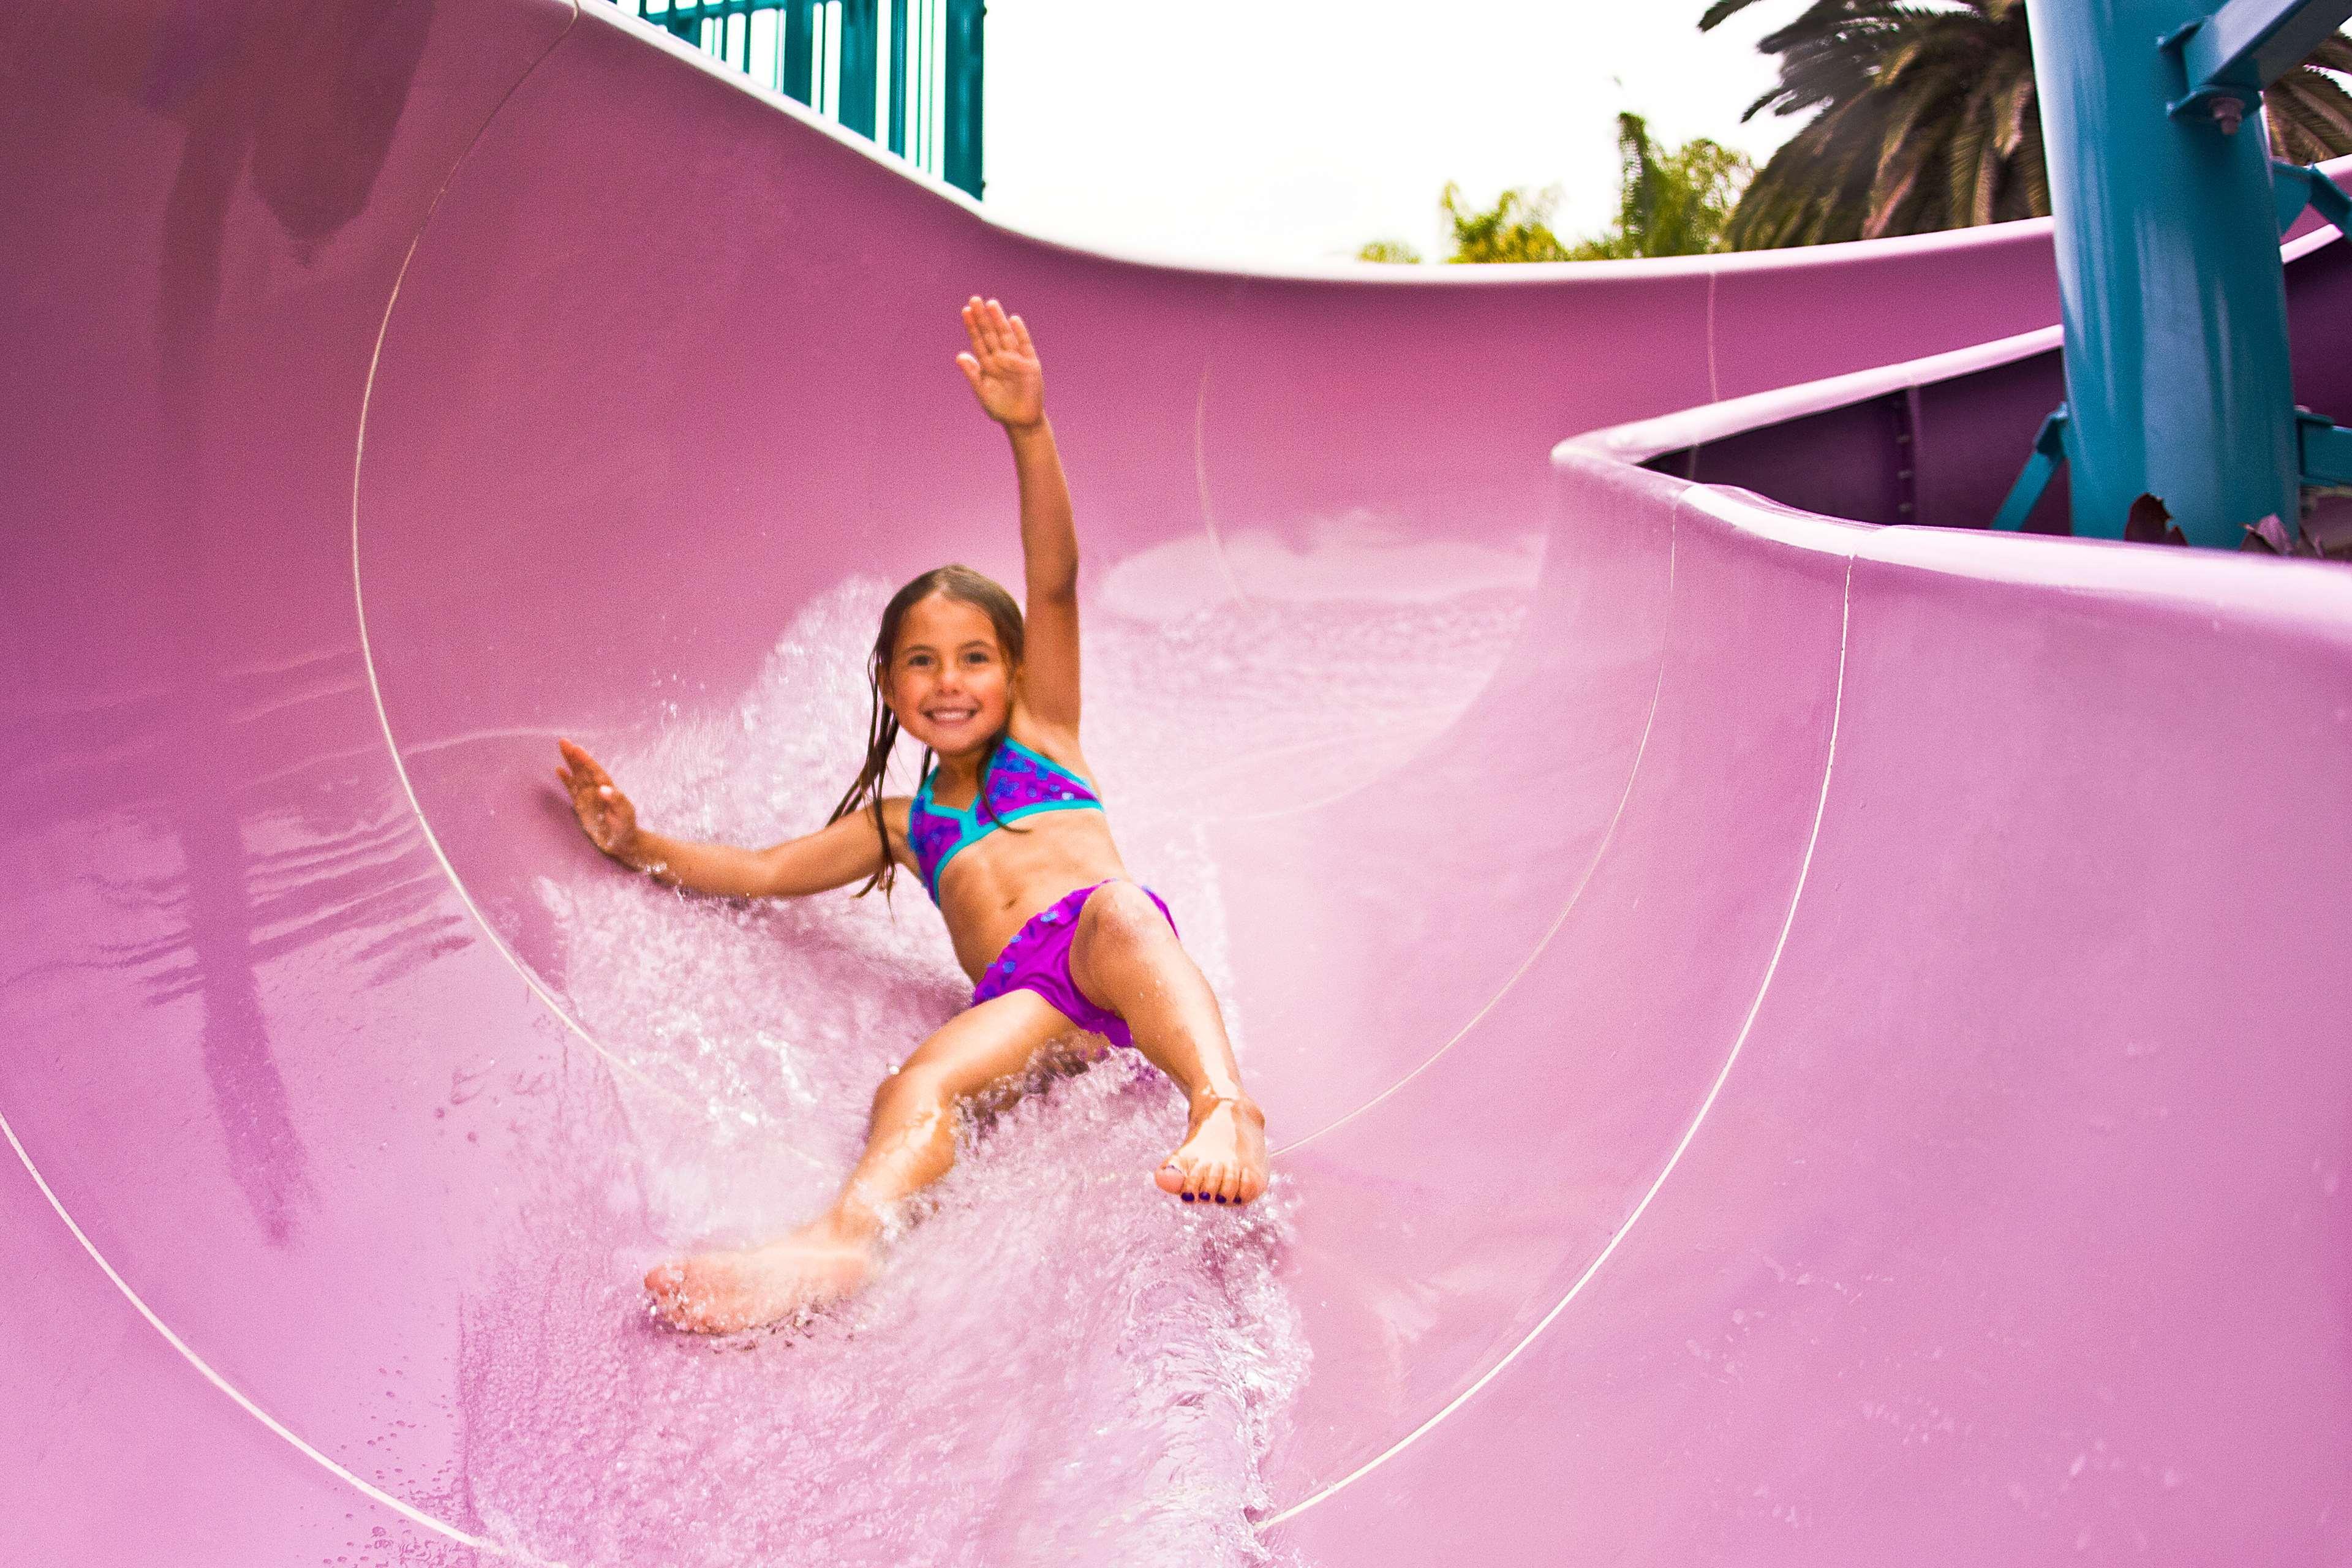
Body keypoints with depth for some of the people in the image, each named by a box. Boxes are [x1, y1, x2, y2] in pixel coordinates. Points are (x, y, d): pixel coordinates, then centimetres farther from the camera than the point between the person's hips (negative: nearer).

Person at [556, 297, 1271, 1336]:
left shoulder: (1041, 735, 23)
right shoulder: (899, 823, 32)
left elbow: (1055, 583, 9)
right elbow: (762, 871, 37)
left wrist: (1028, 430, -3)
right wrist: (637, 844, 28)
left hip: (1116, 946, -2)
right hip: (1019, 997, 2)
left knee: (1111, 909, -38)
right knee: (917, 1086, -31)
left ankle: (1224, 1104, -60)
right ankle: (846, 1238, -58)